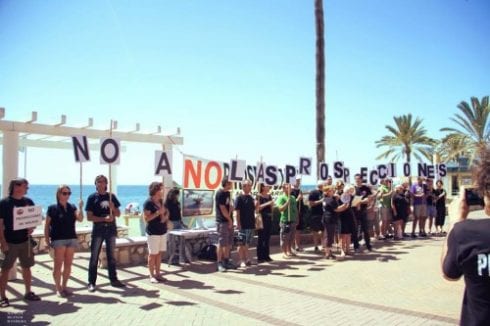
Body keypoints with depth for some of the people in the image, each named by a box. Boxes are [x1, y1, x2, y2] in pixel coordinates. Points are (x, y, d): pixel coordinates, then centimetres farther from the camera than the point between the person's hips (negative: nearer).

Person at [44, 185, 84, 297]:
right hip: (58, 239, -4)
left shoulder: (72, 207, 8)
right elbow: (47, 225, -1)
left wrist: (80, 207, -16)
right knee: (58, 264, 0)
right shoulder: (52, 208, -2)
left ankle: (64, 286, 21)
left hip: (71, 239, 4)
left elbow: (80, 219, -5)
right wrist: (47, 240, -5)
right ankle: (58, 288, 10)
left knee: (68, 264, 9)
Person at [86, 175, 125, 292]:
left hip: (111, 229, 3)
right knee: (94, 257, -1)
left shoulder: (111, 196, 8)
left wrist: (113, 208, -11)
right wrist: (104, 218, -19)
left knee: (111, 256, 11)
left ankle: (113, 279, 19)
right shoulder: (92, 198, -1)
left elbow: (118, 214, 10)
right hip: (98, 230, -3)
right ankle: (91, 282, 6)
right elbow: (89, 217, -8)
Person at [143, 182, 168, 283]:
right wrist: (158, 212, -23)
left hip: (162, 231, 7)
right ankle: (152, 275, 10)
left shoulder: (161, 201, 9)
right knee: (152, 254, 1)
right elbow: (146, 218, -17)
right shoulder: (148, 202, -12)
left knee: (159, 253, 11)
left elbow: (166, 212, 19)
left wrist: (165, 216, -4)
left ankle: (157, 273, 20)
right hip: (153, 232, -7)